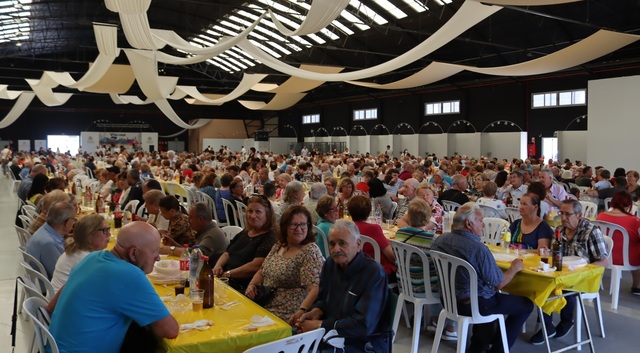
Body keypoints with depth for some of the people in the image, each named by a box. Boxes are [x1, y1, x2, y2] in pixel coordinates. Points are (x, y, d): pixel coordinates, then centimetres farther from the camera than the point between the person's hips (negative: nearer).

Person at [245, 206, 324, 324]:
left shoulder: (310, 251, -12)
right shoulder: (278, 246, 10)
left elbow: (315, 289, -20)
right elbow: (262, 271, 22)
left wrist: (302, 311, -34)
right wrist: (252, 285, 3)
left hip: (287, 315, -7)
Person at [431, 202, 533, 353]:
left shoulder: (440, 240, -7)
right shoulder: (479, 248, -27)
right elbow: (498, 284, -17)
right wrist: (514, 268, 1)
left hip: (448, 299, 8)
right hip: (474, 305, -7)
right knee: (526, 304, 11)